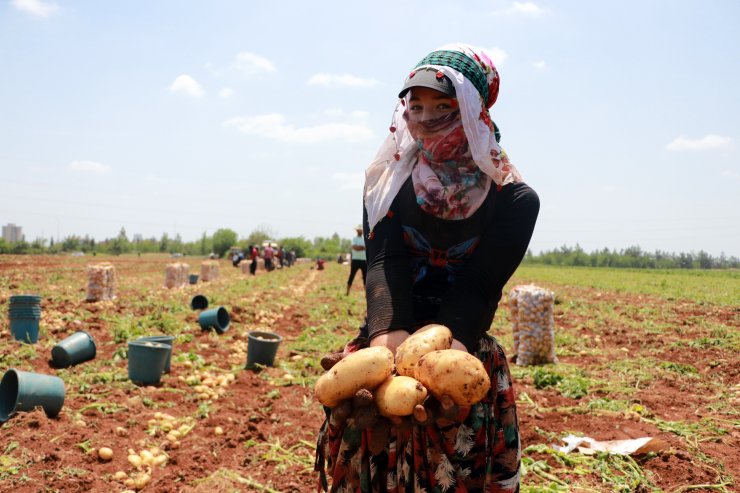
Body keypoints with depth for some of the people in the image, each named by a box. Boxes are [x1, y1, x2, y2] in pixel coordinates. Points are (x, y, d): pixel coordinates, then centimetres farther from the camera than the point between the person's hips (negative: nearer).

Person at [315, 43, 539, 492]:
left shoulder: (513, 198, -4)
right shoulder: (389, 180, 3)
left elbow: (478, 287, -13)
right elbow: (384, 264, -11)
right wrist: (388, 335, -30)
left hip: (462, 348, -2)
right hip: (391, 336, 2)